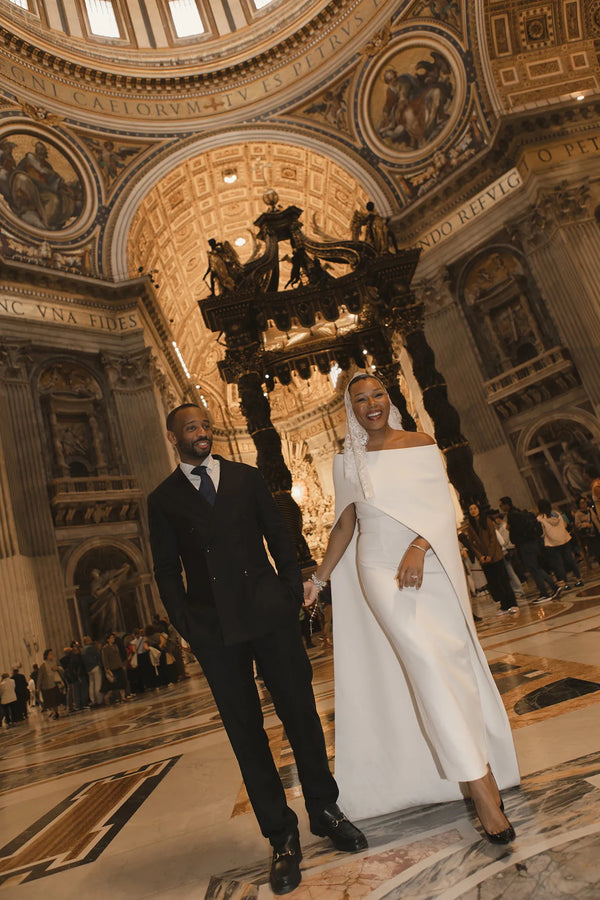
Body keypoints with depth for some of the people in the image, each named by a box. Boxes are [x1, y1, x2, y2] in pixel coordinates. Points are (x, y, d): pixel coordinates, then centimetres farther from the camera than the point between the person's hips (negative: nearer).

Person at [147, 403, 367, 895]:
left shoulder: (247, 477, 9)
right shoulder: (163, 499, 7)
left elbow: (280, 537, 8)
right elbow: (167, 571, 6)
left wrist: (294, 593, -2)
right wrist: (187, 626, -2)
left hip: (270, 613, 1)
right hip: (215, 629, 0)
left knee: (300, 712, 8)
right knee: (245, 730, 6)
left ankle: (325, 810, 28)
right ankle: (282, 836, 21)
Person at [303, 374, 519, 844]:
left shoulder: (422, 444, 4)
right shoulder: (348, 463, 7)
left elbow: (441, 506, -5)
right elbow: (344, 526, 11)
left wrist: (417, 547, -21)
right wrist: (318, 579, 10)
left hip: (430, 568, 1)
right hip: (381, 571, -1)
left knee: (454, 660, 8)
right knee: (426, 662, -14)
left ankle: (481, 768, 32)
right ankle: (481, 787, -7)